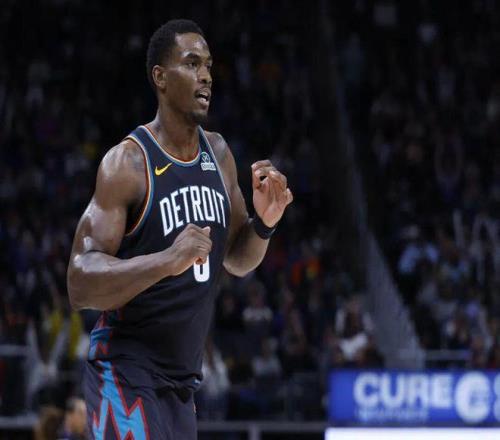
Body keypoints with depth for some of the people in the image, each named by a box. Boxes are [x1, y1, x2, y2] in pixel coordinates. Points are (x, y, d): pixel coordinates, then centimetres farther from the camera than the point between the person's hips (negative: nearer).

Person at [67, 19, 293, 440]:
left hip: (182, 380, 8)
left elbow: (237, 260, 19)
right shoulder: (127, 162, -15)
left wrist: (264, 222, -3)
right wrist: (167, 260, -35)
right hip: (126, 375, -8)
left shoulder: (218, 153, 8)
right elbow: (80, 285, -22)